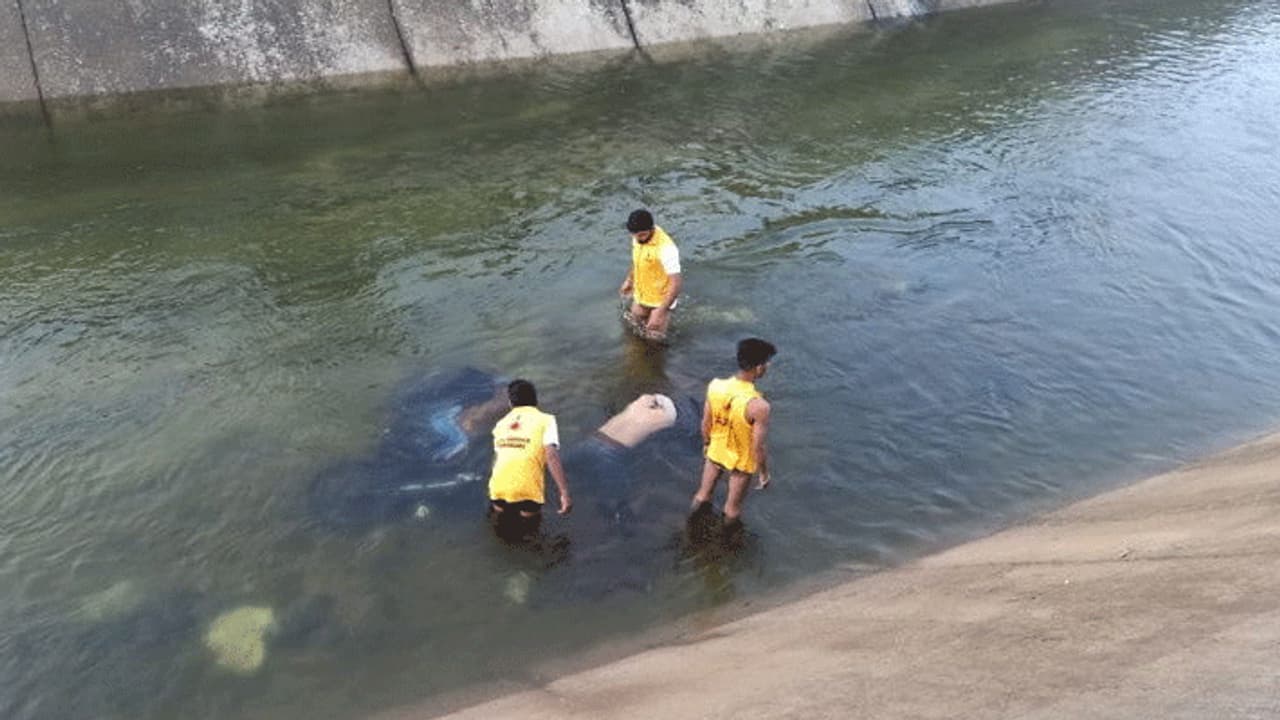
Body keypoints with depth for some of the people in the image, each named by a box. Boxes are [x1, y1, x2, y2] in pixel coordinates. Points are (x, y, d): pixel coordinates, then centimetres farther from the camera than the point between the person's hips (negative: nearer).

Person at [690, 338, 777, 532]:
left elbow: (706, 423, -6)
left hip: (716, 452, 4)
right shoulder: (758, 406, -37)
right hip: (742, 461, -4)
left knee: (703, 494, 30)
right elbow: (758, 447, -25)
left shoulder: (715, 386, -22)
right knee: (733, 508, 24)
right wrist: (764, 472, -6)